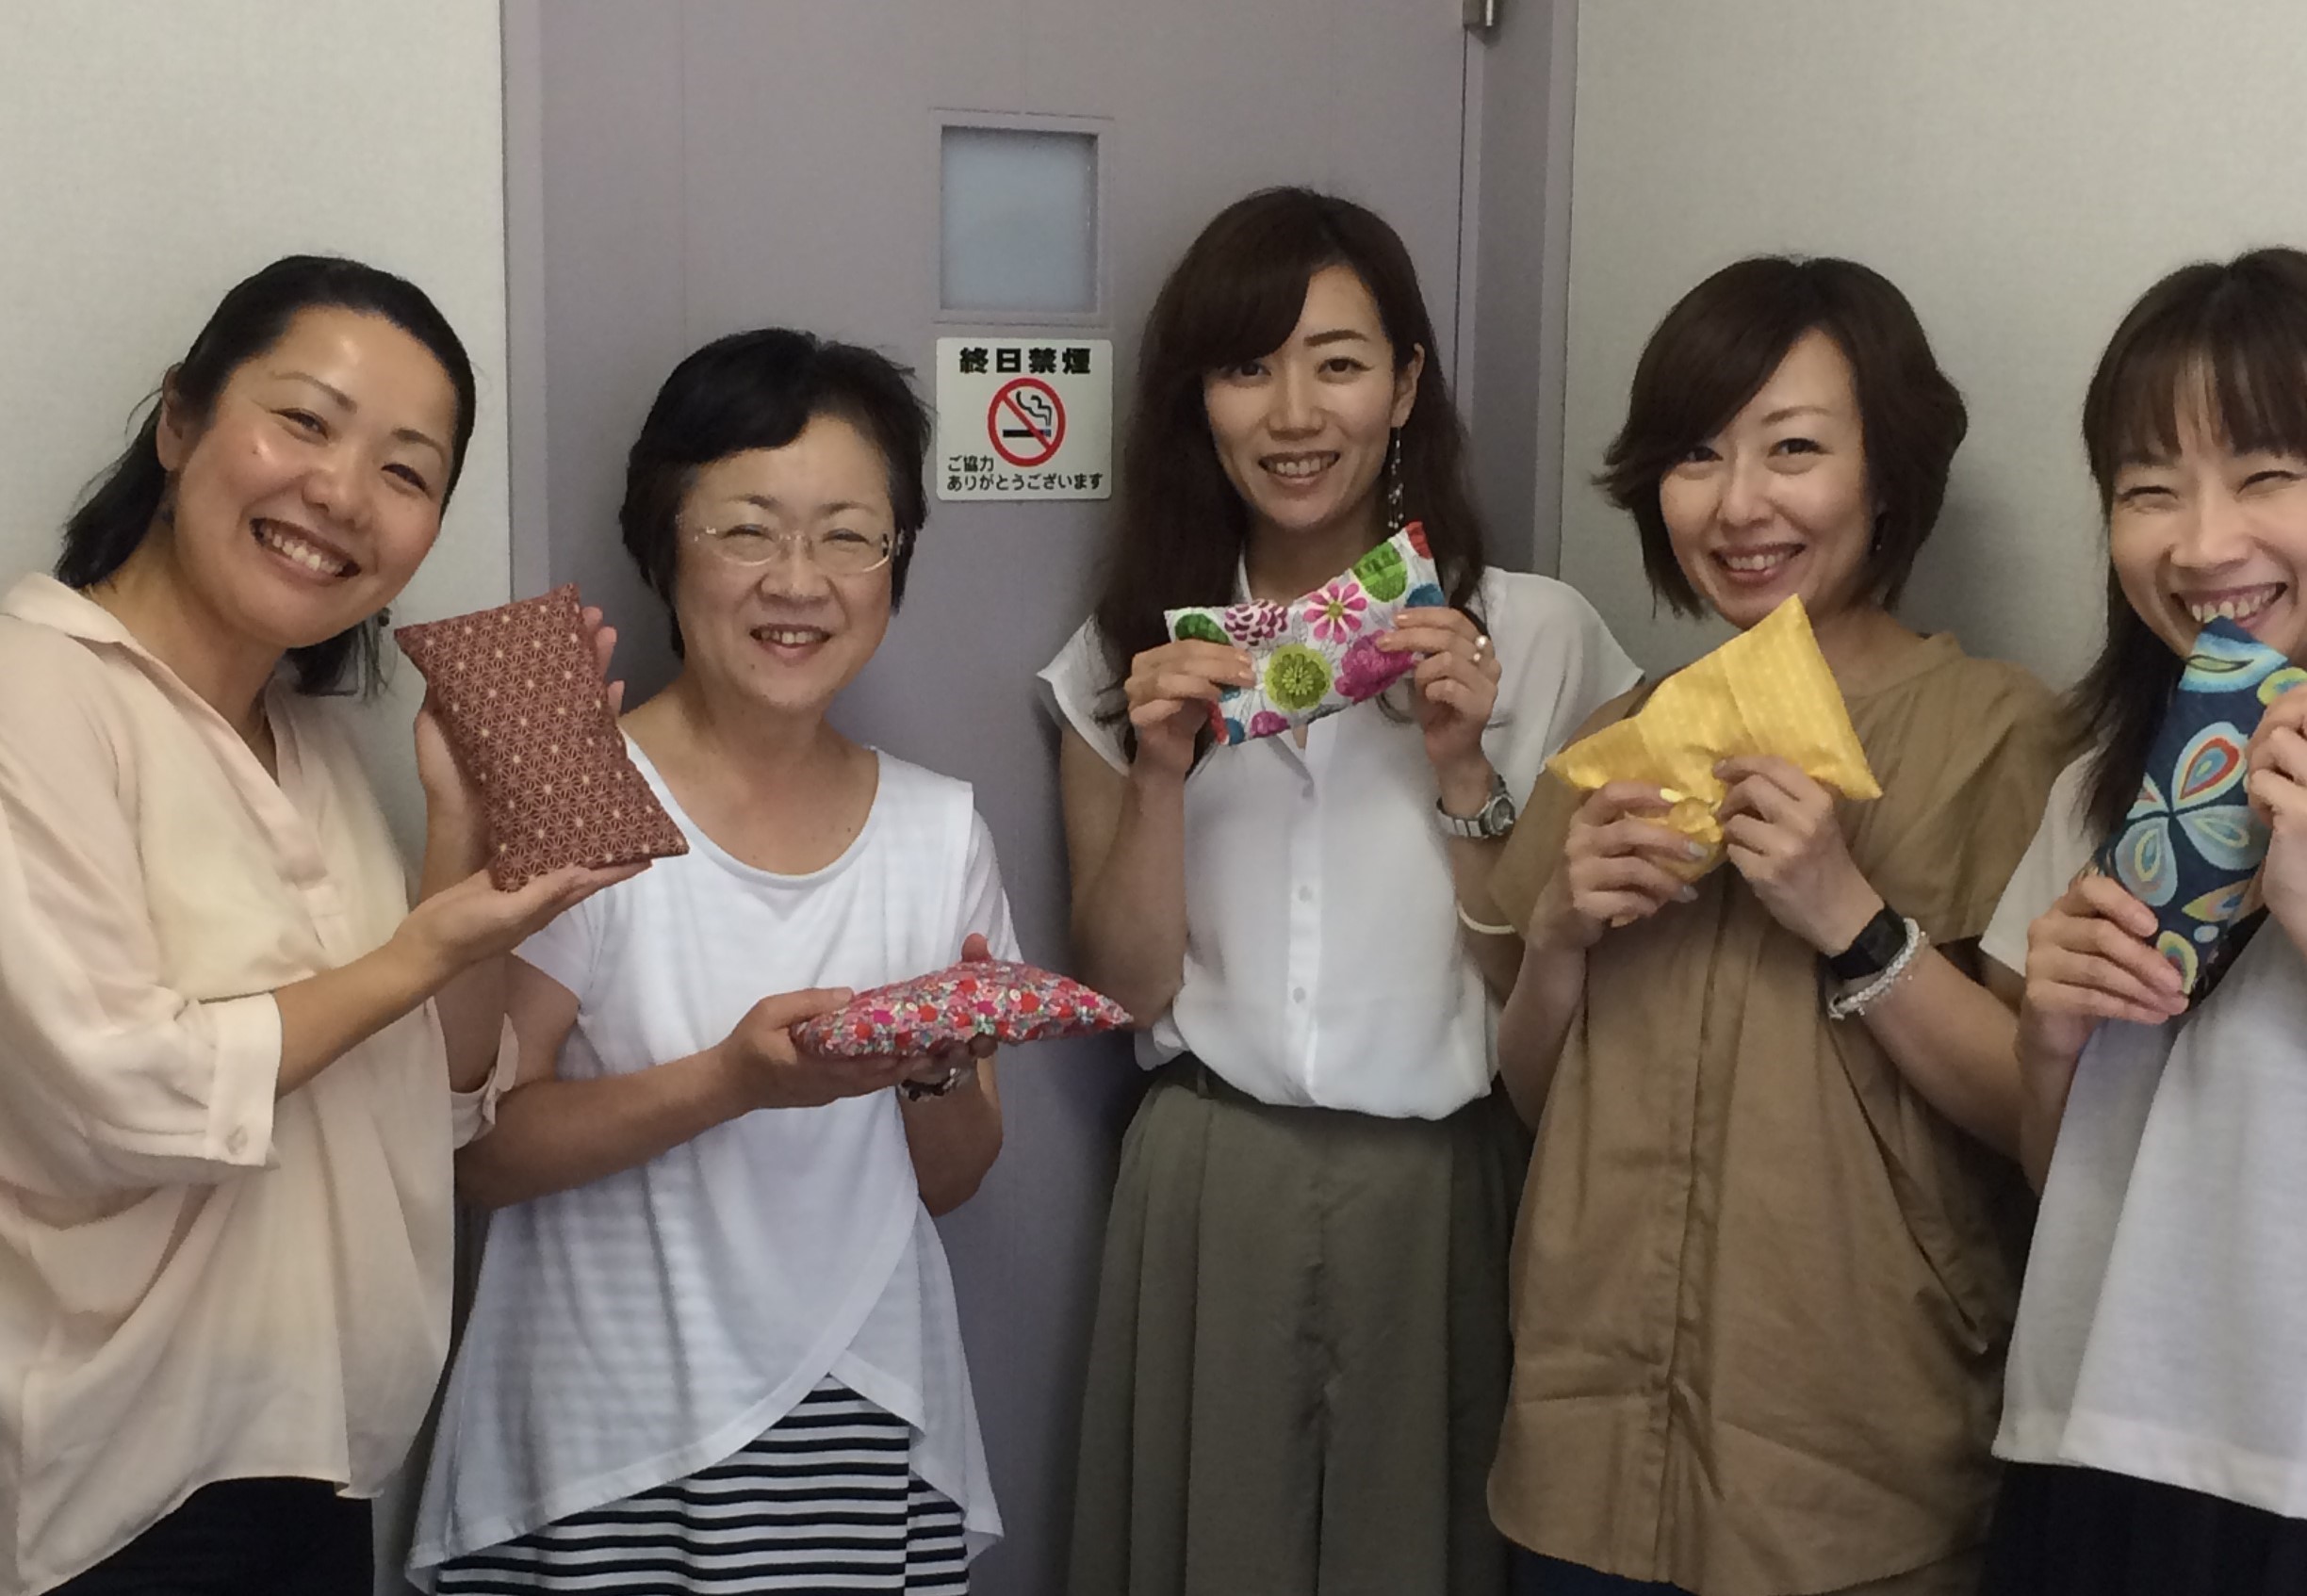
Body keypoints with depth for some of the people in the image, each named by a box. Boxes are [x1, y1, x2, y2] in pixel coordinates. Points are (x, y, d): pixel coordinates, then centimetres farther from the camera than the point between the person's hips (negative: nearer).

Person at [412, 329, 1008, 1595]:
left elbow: (946, 1180, 9)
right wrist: (728, 1081, -25)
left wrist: (945, 1064, -12)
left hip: (868, 1438, 4)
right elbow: (478, 1149, -12)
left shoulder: (938, 829, 4)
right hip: (612, 1453, -3)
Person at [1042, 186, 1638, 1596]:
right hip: (1211, 1199, 1)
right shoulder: (1135, 652, 4)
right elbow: (1125, 988, 1)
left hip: (1442, 1199, -1)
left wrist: (1462, 769, -15)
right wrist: (1162, 770, -13)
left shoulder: (1536, 635, -2)